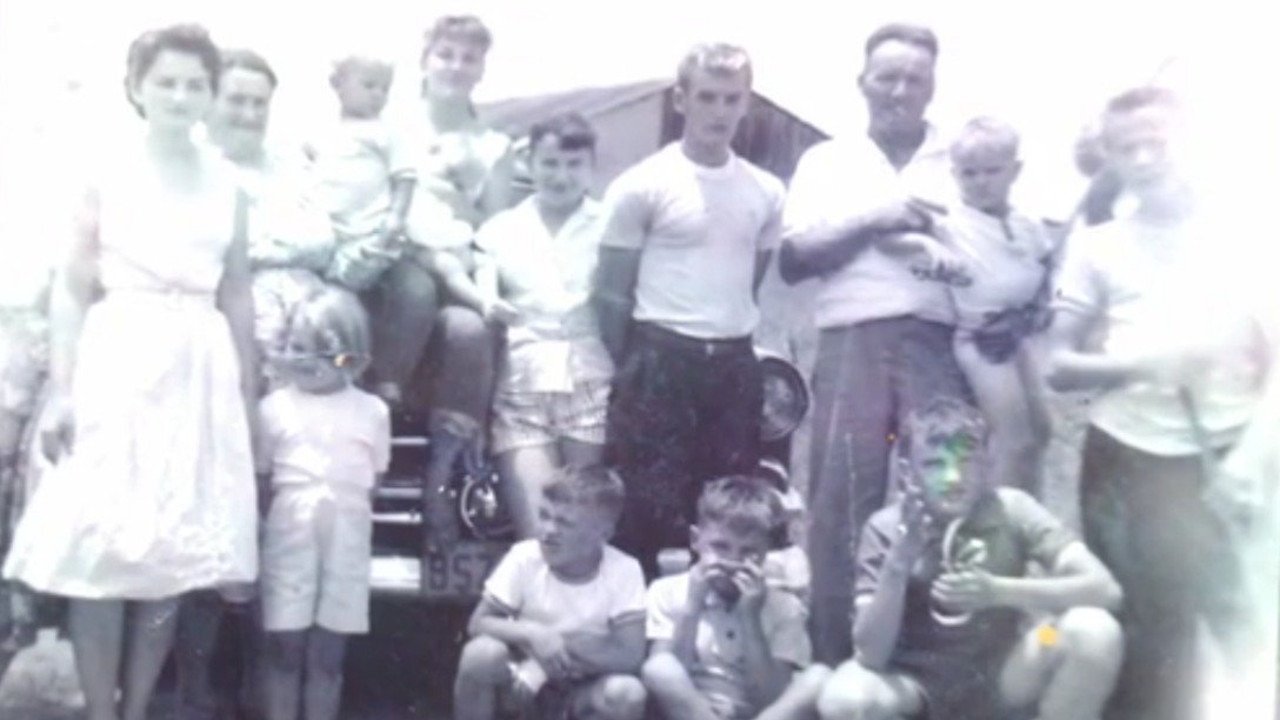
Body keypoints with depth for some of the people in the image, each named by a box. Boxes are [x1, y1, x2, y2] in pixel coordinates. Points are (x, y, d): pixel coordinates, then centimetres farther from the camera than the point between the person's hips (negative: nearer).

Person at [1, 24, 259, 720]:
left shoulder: (226, 182, 9)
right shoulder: (107, 167, 1)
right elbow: (73, 286, -1)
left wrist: (248, 396, 11)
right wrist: (61, 388, -7)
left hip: (199, 370, 3)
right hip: (118, 362, -3)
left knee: (172, 551, 4)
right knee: (101, 545, -5)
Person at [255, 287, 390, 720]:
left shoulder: (372, 411, 1)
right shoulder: (274, 407, 0)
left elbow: (374, 479, 6)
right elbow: (258, 476, 2)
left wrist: (347, 518, -1)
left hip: (345, 543, 1)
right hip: (289, 540, 0)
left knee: (328, 655, 7)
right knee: (284, 649, 4)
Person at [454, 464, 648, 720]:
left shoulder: (624, 570, -17)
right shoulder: (525, 557, -14)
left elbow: (630, 656, -22)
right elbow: (478, 623, -13)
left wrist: (564, 645, -26)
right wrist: (531, 633, -30)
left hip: (582, 692, 0)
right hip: (524, 679, 1)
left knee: (627, 692, -32)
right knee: (481, 653, -30)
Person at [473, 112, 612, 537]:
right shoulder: (499, 229, 14)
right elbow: (482, 300, 4)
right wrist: (489, 307, -18)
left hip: (592, 386, 0)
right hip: (521, 390, 1)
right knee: (539, 531, -9)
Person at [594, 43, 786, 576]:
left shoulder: (767, 192, 8)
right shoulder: (643, 185, -5)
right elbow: (612, 292, -2)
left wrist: (733, 343, 12)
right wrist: (631, 370, -1)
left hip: (736, 362, 5)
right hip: (662, 359, -4)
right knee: (650, 506, -2)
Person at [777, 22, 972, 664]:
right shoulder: (826, 161, 16)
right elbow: (793, 260, 6)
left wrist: (962, 263, -8)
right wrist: (872, 219, -5)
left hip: (937, 346, 0)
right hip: (852, 343, 0)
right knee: (844, 503, -4)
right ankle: (839, 662, 1)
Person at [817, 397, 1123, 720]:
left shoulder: (1012, 509, -14)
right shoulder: (886, 529, -15)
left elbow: (1105, 590, -25)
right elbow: (872, 654, -22)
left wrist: (999, 591, -37)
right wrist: (899, 562, -35)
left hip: (1001, 674, 1)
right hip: (918, 682, 0)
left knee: (1093, 630, -27)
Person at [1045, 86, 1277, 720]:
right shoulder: (1097, 246, 7)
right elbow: (1058, 365, 4)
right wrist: (1138, 365, -14)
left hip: (1224, 457, -1)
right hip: (1127, 457, 1)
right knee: (1148, 627, 5)